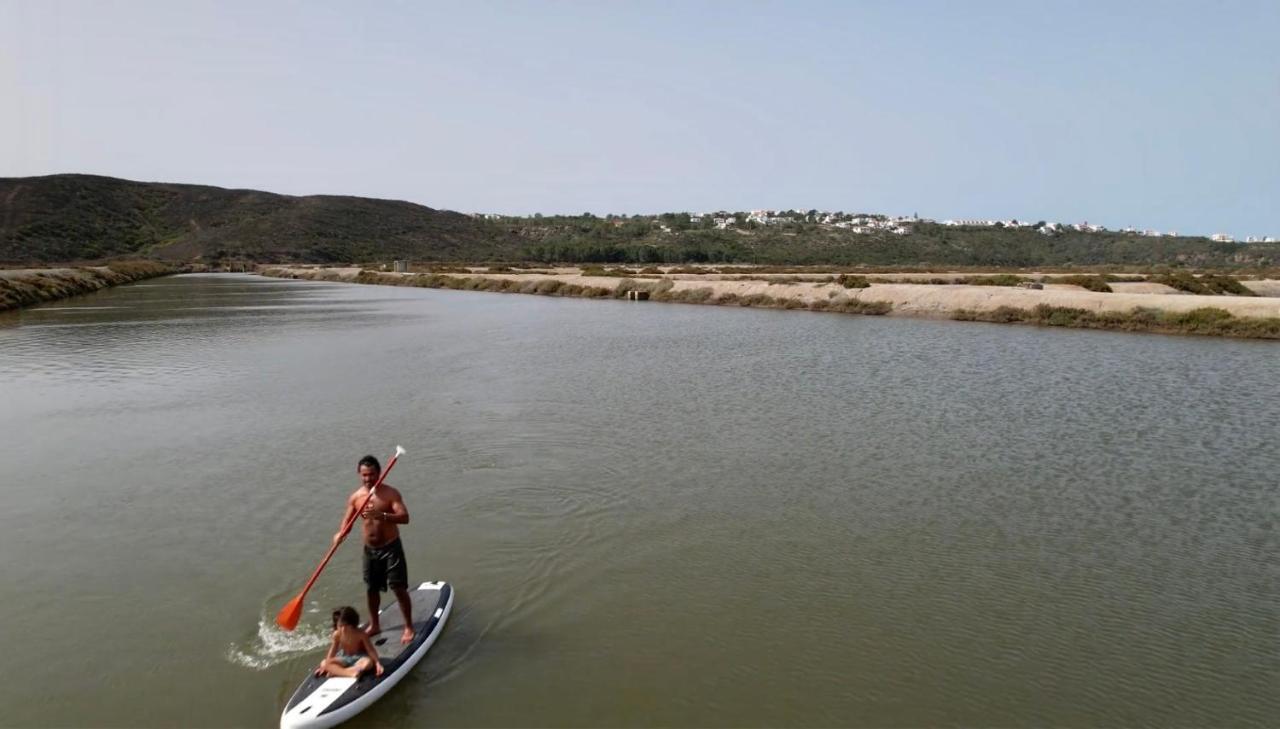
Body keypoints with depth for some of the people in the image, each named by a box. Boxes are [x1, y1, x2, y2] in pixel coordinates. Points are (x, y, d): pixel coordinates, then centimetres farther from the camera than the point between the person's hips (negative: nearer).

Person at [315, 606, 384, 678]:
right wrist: (326, 665, -4)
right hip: (344, 657, 4)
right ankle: (349, 673, -35)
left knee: (368, 662, -38)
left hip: (358, 658, -4)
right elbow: (333, 650, -2)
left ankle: (337, 671, -35)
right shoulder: (337, 634, -14)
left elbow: (370, 649, -21)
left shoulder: (360, 634, -23)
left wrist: (377, 663, -30)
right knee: (323, 663, -18)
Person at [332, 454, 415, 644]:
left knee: (399, 588, -3)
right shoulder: (355, 497, -1)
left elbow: (404, 517, -25)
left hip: (391, 547, -4)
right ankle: (374, 625, 35)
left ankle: (409, 627, 10)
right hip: (370, 549, 4)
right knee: (371, 589, 15)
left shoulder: (390, 493, -14)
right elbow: (347, 522, -2)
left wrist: (382, 515, -40)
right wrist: (341, 534, -25)